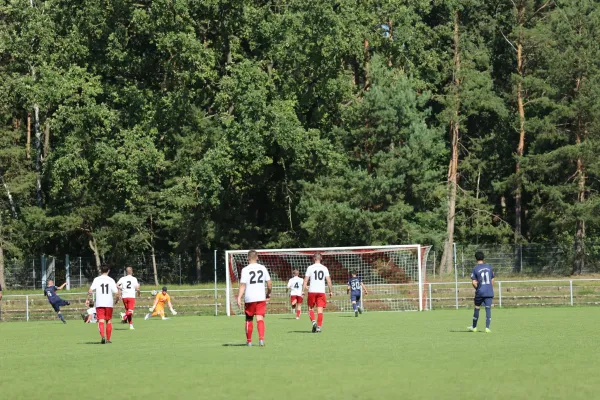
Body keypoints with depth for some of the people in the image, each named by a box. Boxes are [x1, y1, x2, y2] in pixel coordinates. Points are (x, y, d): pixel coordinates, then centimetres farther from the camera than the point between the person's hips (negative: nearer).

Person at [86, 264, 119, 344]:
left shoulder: (96, 279, 0)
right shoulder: (111, 280, 0)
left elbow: (90, 290, -11)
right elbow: (116, 292, -5)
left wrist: (87, 299, 0)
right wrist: (117, 300, 14)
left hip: (99, 303, -1)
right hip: (109, 303, 1)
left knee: (101, 320, -4)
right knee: (109, 321, 14)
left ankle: (102, 336, -27)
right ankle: (108, 339, 18)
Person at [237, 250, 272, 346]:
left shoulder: (245, 270, -6)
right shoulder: (262, 268, 4)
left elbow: (242, 285, -13)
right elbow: (269, 283, 7)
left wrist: (239, 298, -14)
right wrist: (268, 294, 23)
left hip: (249, 299, -2)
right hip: (261, 298, 2)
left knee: (249, 319, 12)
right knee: (260, 318, -1)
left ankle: (249, 341, 20)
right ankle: (261, 339, -19)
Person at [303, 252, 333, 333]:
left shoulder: (310, 268, -1)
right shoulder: (324, 268, 4)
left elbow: (305, 280, -4)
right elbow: (329, 281, 2)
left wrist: (303, 290, -2)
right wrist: (331, 291, 10)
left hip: (312, 291, -1)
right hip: (321, 291, 1)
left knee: (310, 308, 11)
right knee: (320, 310, 3)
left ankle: (314, 322, -11)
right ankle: (319, 327, -2)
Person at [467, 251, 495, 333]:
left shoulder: (475, 269, -5)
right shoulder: (489, 267, 5)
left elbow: (474, 282, -9)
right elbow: (492, 280, 11)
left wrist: (477, 288, 8)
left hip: (480, 292, -2)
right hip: (489, 292, 2)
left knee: (477, 308, 12)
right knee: (488, 309, 1)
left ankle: (474, 327, 23)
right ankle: (487, 327, -6)